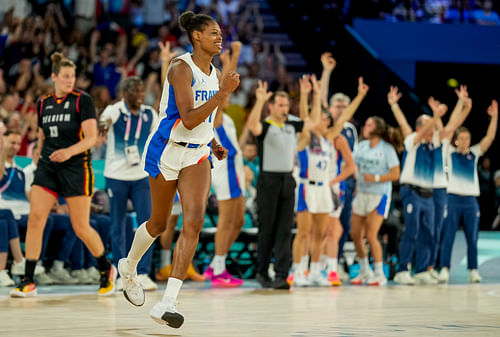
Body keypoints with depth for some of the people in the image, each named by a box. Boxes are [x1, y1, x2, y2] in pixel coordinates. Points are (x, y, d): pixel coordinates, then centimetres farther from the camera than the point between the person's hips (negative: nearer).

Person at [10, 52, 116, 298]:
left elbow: (91, 137, -11)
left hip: (76, 167, -4)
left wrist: (70, 151, -26)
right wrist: (39, 157, 17)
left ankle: (107, 270, 23)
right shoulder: (43, 104, 11)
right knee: (35, 218, -11)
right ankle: (28, 282, -9)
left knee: (81, 228, -2)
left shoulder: (82, 100, -4)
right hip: (48, 167, 4)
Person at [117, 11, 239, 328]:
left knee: (194, 222, -15)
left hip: (197, 155, 5)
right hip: (167, 151, -5)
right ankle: (129, 267, 43)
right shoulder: (181, 67, -15)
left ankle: (167, 303, -18)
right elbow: (188, 119, -25)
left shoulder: (215, 74, 9)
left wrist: (214, 143, 11)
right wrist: (223, 93, -30)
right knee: (159, 223, 10)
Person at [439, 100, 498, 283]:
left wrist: (494, 117, -6)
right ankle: (444, 269, -4)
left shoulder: (474, 153, 11)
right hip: (453, 198, -2)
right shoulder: (450, 152, 6)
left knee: (472, 238, 3)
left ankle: (473, 271, 6)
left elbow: (490, 137, 4)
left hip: (470, 200, 3)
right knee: (448, 237, -4)